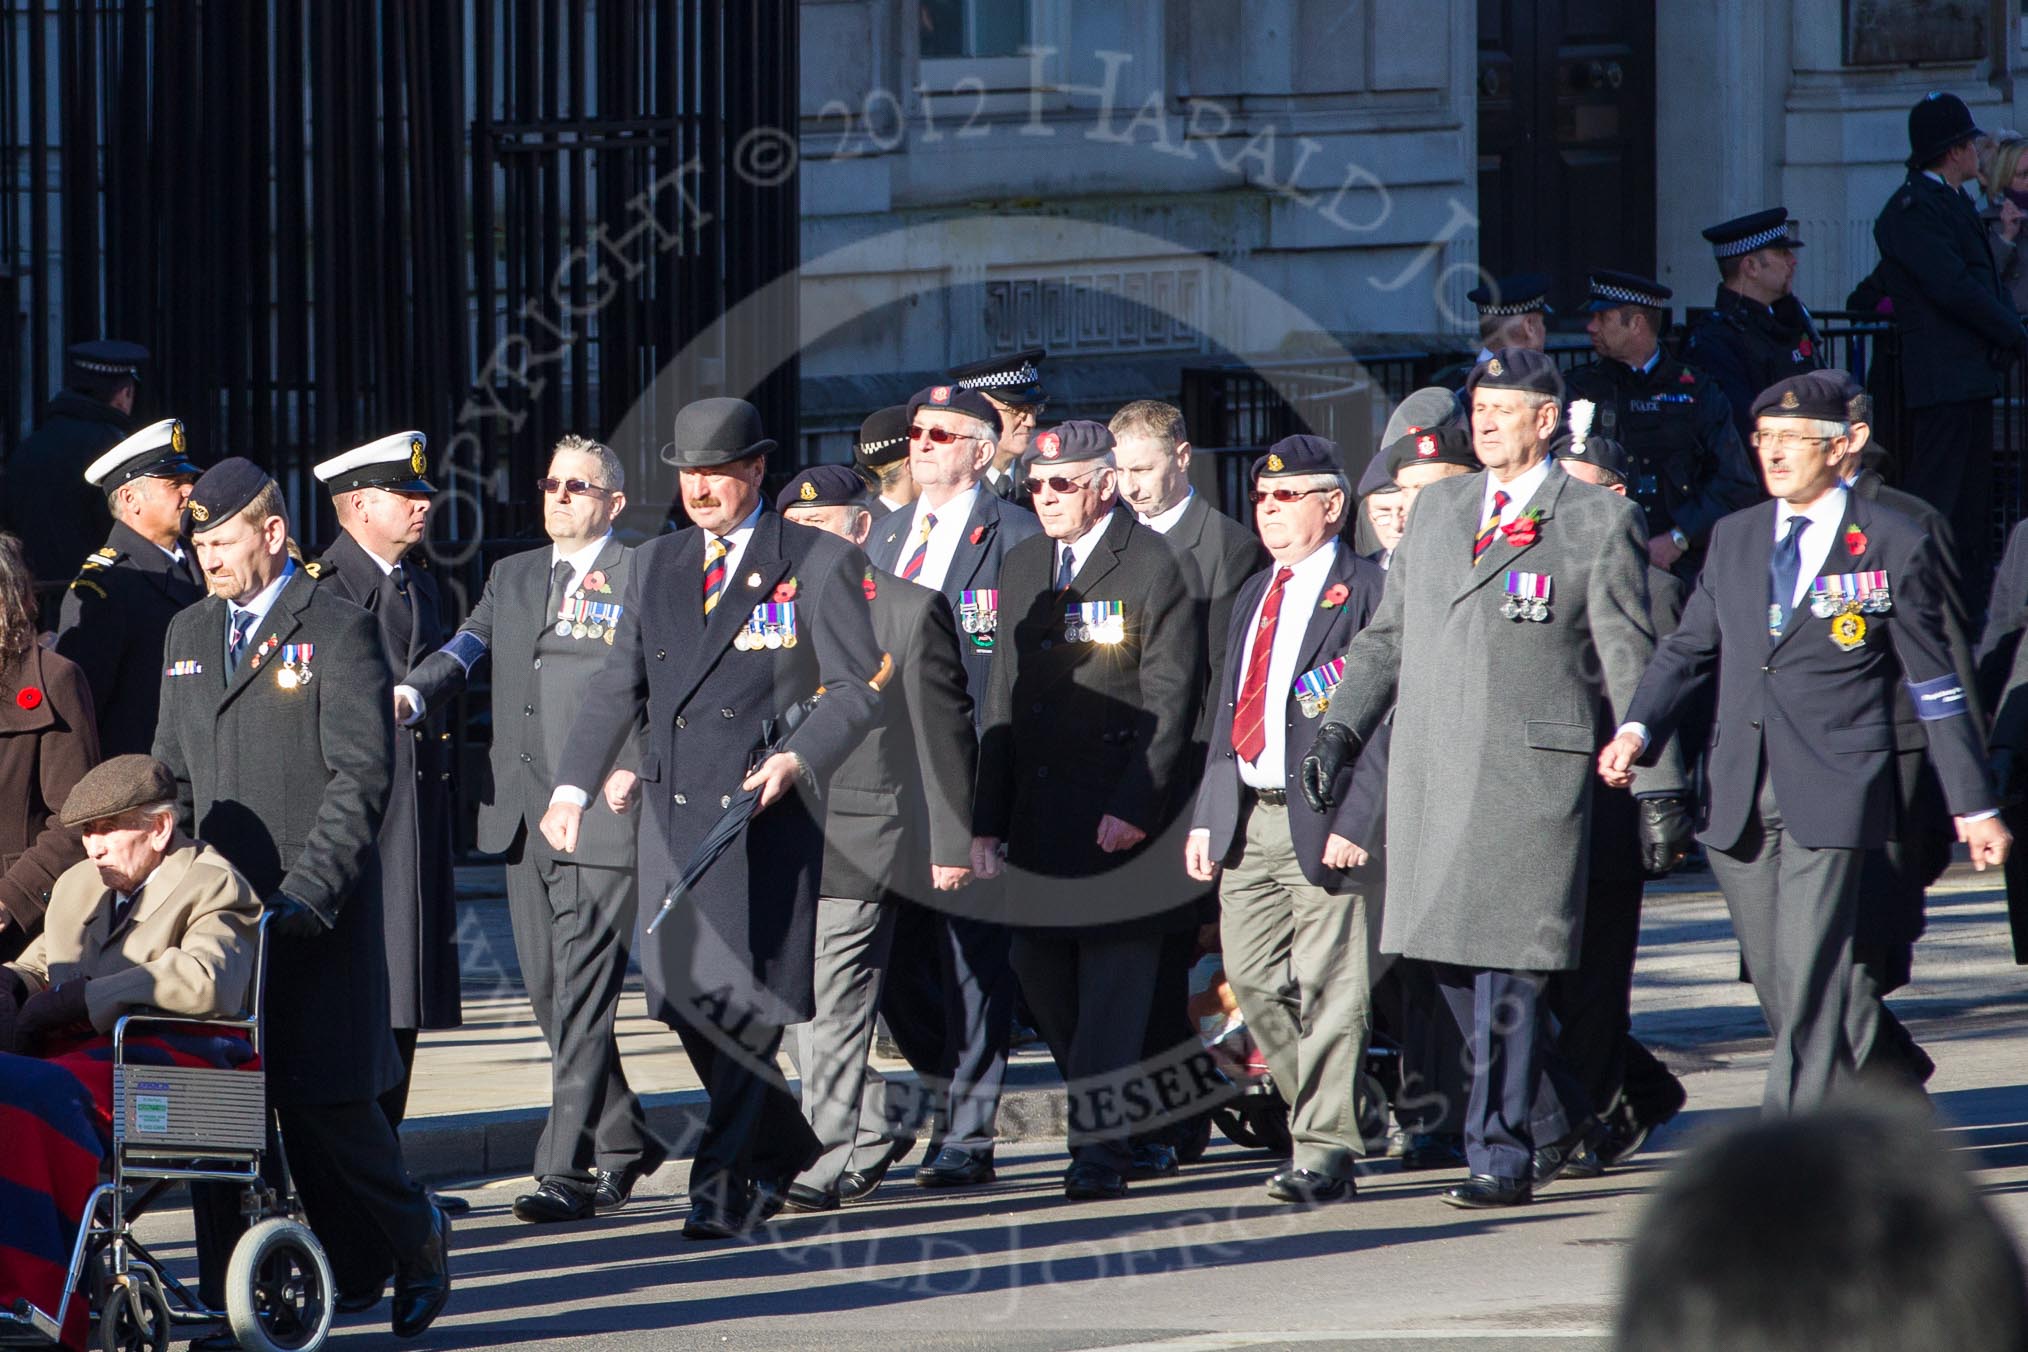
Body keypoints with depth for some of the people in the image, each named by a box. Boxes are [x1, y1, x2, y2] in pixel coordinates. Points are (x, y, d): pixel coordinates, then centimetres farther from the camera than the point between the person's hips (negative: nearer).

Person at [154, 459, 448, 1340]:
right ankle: (226, 1301, 4)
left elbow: (361, 778, -10)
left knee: (323, 1102, -5)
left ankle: (414, 1239, 20)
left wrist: (306, 896, -17)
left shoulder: (337, 630, -4)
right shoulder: (187, 636, 17)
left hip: (316, 922, -6)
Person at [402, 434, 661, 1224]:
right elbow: (468, 649, 7)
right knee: (547, 990, 11)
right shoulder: (513, 577, 19)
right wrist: (415, 693, -13)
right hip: (526, 816, 7)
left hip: (607, 813, -7)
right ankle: (623, 1142, 26)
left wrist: (637, 768, -18)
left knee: (583, 995, -10)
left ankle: (566, 1171, -11)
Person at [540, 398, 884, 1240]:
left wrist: (800, 757, -17)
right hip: (672, 810, 5)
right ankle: (783, 1145, 23)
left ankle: (724, 1183, -5)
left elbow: (858, 688, -2)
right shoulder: (656, 565, 17)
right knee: (683, 996, 4)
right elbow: (616, 687, 18)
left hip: (766, 813, -5)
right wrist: (573, 786, 6)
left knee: (746, 999, -10)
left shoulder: (818, 564, 1)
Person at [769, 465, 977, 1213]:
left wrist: (951, 842, -4)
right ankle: (873, 1125, 24)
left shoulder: (912, 612, 0)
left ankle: (832, 1159, -7)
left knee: (834, 1002, -11)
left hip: (861, 835, -6)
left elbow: (945, 736, 0)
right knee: (795, 1006, 7)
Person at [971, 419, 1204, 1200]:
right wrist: (988, 820, 9)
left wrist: (1134, 806, -17)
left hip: (1123, 818, -6)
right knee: (1039, 970, 7)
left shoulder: (1152, 565, -6)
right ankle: (1110, 1112, 22)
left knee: (1113, 981, -5)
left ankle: (1101, 1143, -2)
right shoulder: (1023, 567, 14)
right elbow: (1005, 700, 15)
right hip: (1041, 816, 6)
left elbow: (1172, 699, -10)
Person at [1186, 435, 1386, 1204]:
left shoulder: (1366, 592, -5)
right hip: (1248, 820, 7)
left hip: (1325, 823, -7)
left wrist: (1356, 820, -18)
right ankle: (1320, 1117, 20)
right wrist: (1206, 817, 15)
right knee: (1253, 979, 6)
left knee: (1326, 987, -5)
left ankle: (1325, 1152, -2)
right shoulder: (1255, 594, 20)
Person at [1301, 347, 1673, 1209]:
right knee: (1451, 960, 6)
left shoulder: (1599, 523, 2)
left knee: (1508, 970, -7)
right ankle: (1556, 1117, 24)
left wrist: (1656, 782, -4)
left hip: (1534, 773, -5)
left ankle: (1502, 1158, -1)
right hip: (1430, 773, 6)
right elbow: (1386, 636, 21)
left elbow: (1630, 667, 0)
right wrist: (1341, 730, 9)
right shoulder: (1436, 510, 17)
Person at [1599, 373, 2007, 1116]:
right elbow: (1688, 647, 16)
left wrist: (1972, 807, 4)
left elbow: (1934, 683, 4)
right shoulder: (1736, 538, 14)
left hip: (1832, 795, -5)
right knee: (1775, 978, 8)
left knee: (1809, 972, -12)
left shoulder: (1892, 545, 1)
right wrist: (1638, 728, -3)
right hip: (1742, 799, 5)